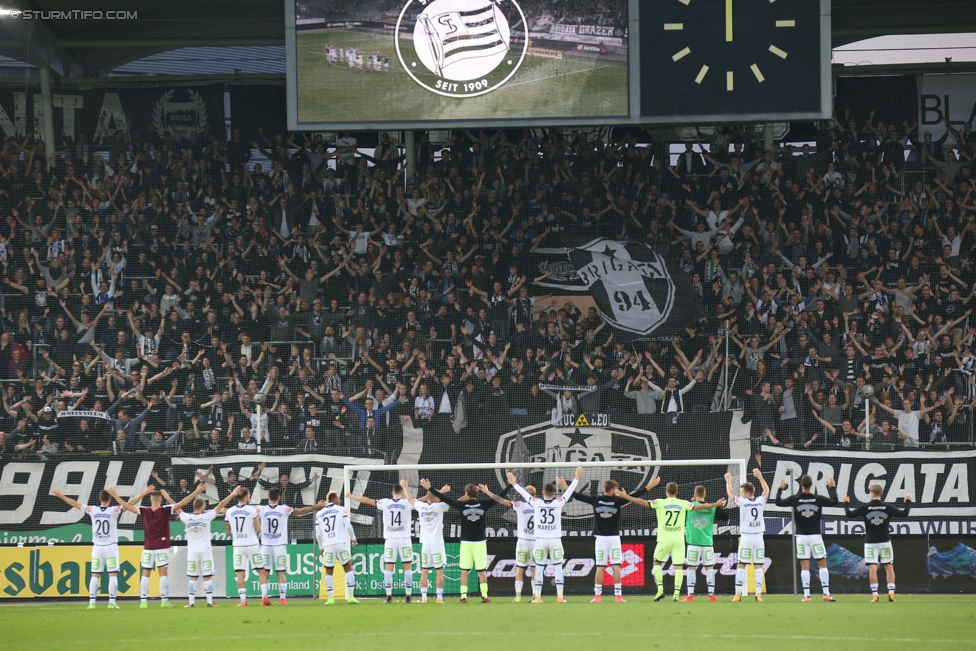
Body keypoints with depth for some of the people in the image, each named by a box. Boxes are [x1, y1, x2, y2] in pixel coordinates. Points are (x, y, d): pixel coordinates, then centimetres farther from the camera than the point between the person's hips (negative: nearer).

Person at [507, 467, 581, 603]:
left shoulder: (536, 503, -3)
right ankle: (560, 596, -4)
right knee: (558, 568, 2)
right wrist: (576, 478, 21)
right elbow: (569, 492, 9)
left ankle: (537, 596, 2)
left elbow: (524, 493, 11)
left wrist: (514, 483, 26)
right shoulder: (559, 503, -4)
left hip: (540, 541, 0)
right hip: (555, 541, 0)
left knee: (539, 569, 4)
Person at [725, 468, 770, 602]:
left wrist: (728, 481, 26)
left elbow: (730, 494, 10)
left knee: (741, 566, 1)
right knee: (759, 566, 2)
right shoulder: (761, 501, 3)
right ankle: (758, 594, -2)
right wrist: (760, 477, 33)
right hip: (759, 537, 3)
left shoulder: (743, 502, -6)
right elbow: (766, 490, 24)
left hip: (746, 537, -3)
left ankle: (738, 594, -3)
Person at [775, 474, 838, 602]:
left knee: (804, 567, 2)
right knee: (822, 565, 5)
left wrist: (780, 489, 18)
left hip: (801, 537, 0)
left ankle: (806, 595, -3)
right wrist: (832, 488, 20)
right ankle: (826, 593, -3)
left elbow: (778, 502, 3)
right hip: (815, 536, 0)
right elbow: (834, 501, 7)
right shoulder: (818, 499, -6)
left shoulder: (795, 499, -6)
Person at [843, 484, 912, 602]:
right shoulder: (888, 508, -3)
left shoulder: (865, 508, -6)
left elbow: (849, 514, -4)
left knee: (872, 569, -2)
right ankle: (891, 593, -1)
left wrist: (846, 503, 15)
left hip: (870, 542, -1)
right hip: (885, 541, 1)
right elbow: (905, 513, 2)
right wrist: (908, 502, 19)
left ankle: (874, 594, -11)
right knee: (889, 568, 8)